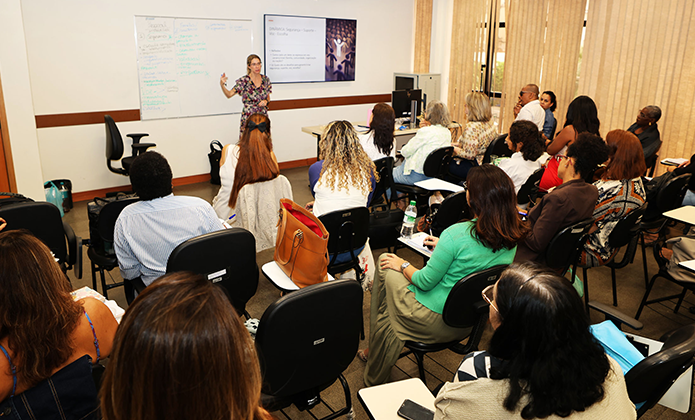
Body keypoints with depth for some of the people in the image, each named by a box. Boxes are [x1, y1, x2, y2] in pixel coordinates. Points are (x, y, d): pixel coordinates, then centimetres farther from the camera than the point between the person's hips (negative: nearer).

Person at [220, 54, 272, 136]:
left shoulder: (265, 79, 6)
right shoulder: (244, 81, -7)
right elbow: (229, 94, -11)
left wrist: (266, 101, -4)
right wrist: (222, 85, -28)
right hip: (248, 118, -4)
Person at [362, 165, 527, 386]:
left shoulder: (457, 234, -29)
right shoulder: (512, 237, -7)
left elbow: (425, 282, -19)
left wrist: (403, 265, -1)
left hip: (437, 322, -8)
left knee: (386, 269, 13)